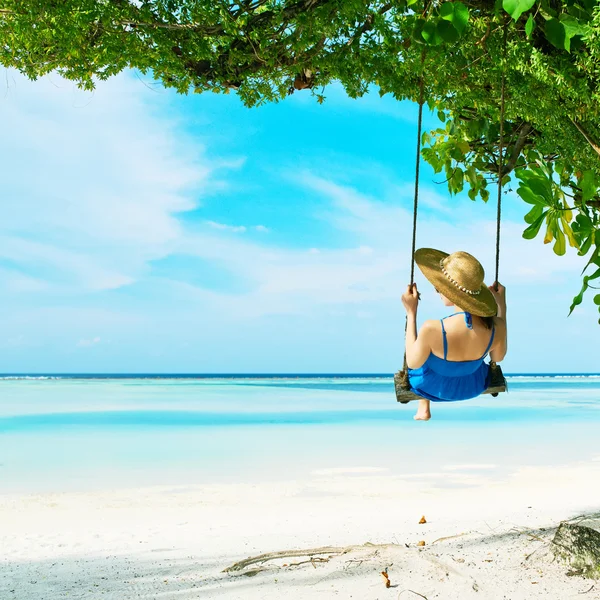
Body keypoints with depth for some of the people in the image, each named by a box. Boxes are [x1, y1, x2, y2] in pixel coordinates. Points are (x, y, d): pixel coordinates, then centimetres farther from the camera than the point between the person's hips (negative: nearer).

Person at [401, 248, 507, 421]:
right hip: (474, 386, 3)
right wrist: (502, 306, -5)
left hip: (433, 389, -2)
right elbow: (498, 357, -6)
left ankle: (424, 409, 43)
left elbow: (413, 363, -20)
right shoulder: (496, 327, -30)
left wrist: (411, 313, -18)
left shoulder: (432, 329, -41)